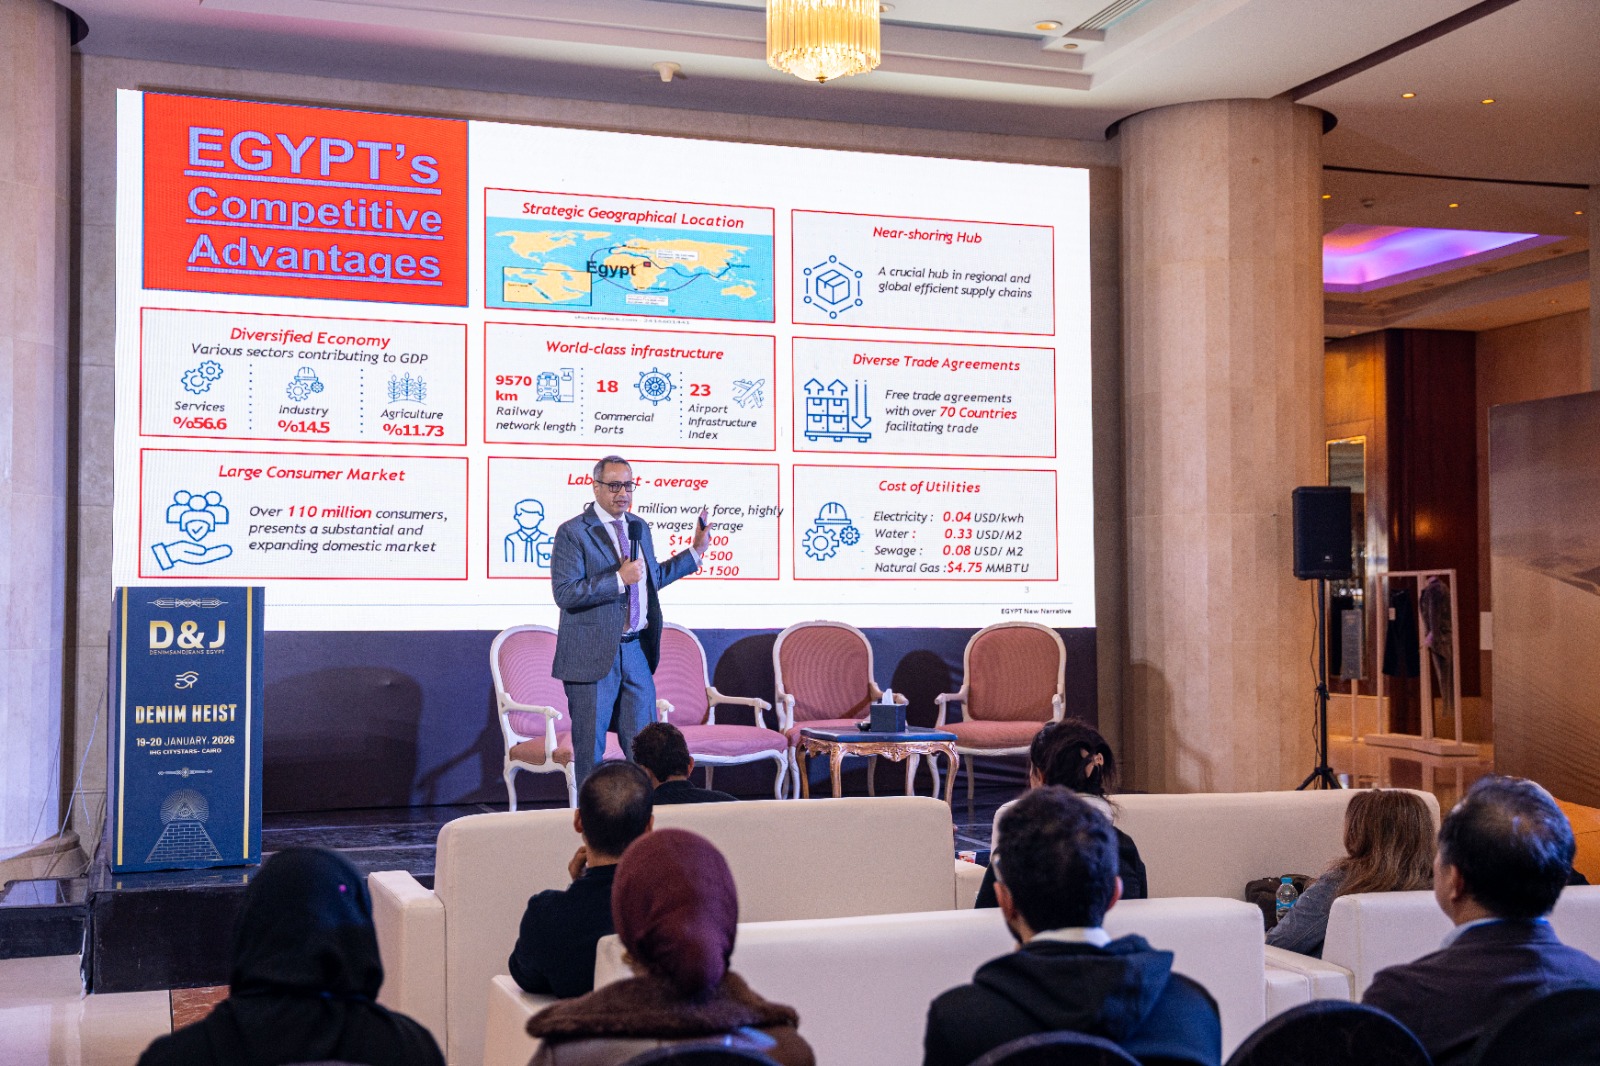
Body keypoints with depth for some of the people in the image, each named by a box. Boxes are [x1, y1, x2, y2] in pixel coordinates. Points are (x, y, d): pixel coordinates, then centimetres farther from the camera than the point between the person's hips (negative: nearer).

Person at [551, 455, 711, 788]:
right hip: (594, 655, -6)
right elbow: (564, 593, -18)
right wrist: (619, 579, -22)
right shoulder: (573, 532, -9)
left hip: (637, 650, 6)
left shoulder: (640, 527, 13)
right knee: (590, 750, 3)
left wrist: (695, 551, 23)